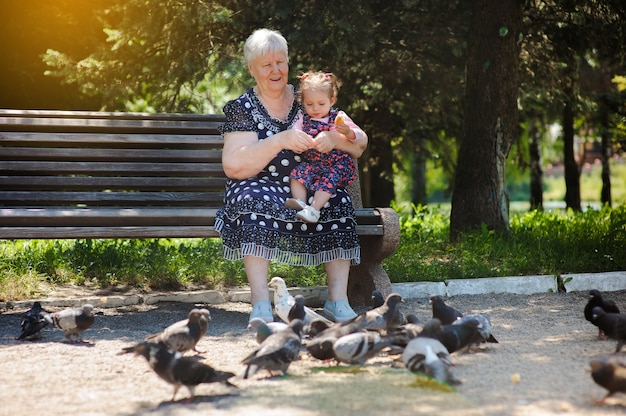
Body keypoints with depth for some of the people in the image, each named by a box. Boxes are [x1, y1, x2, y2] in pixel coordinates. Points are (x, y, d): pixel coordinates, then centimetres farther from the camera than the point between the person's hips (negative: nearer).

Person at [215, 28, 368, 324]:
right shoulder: (242, 109, 3)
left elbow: (359, 143, 4)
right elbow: (233, 166, -12)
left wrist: (334, 139, -20)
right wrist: (280, 140, -22)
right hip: (263, 188, -2)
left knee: (338, 202, -28)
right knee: (254, 199, -35)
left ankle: (338, 300, -27)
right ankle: (260, 304, -38)